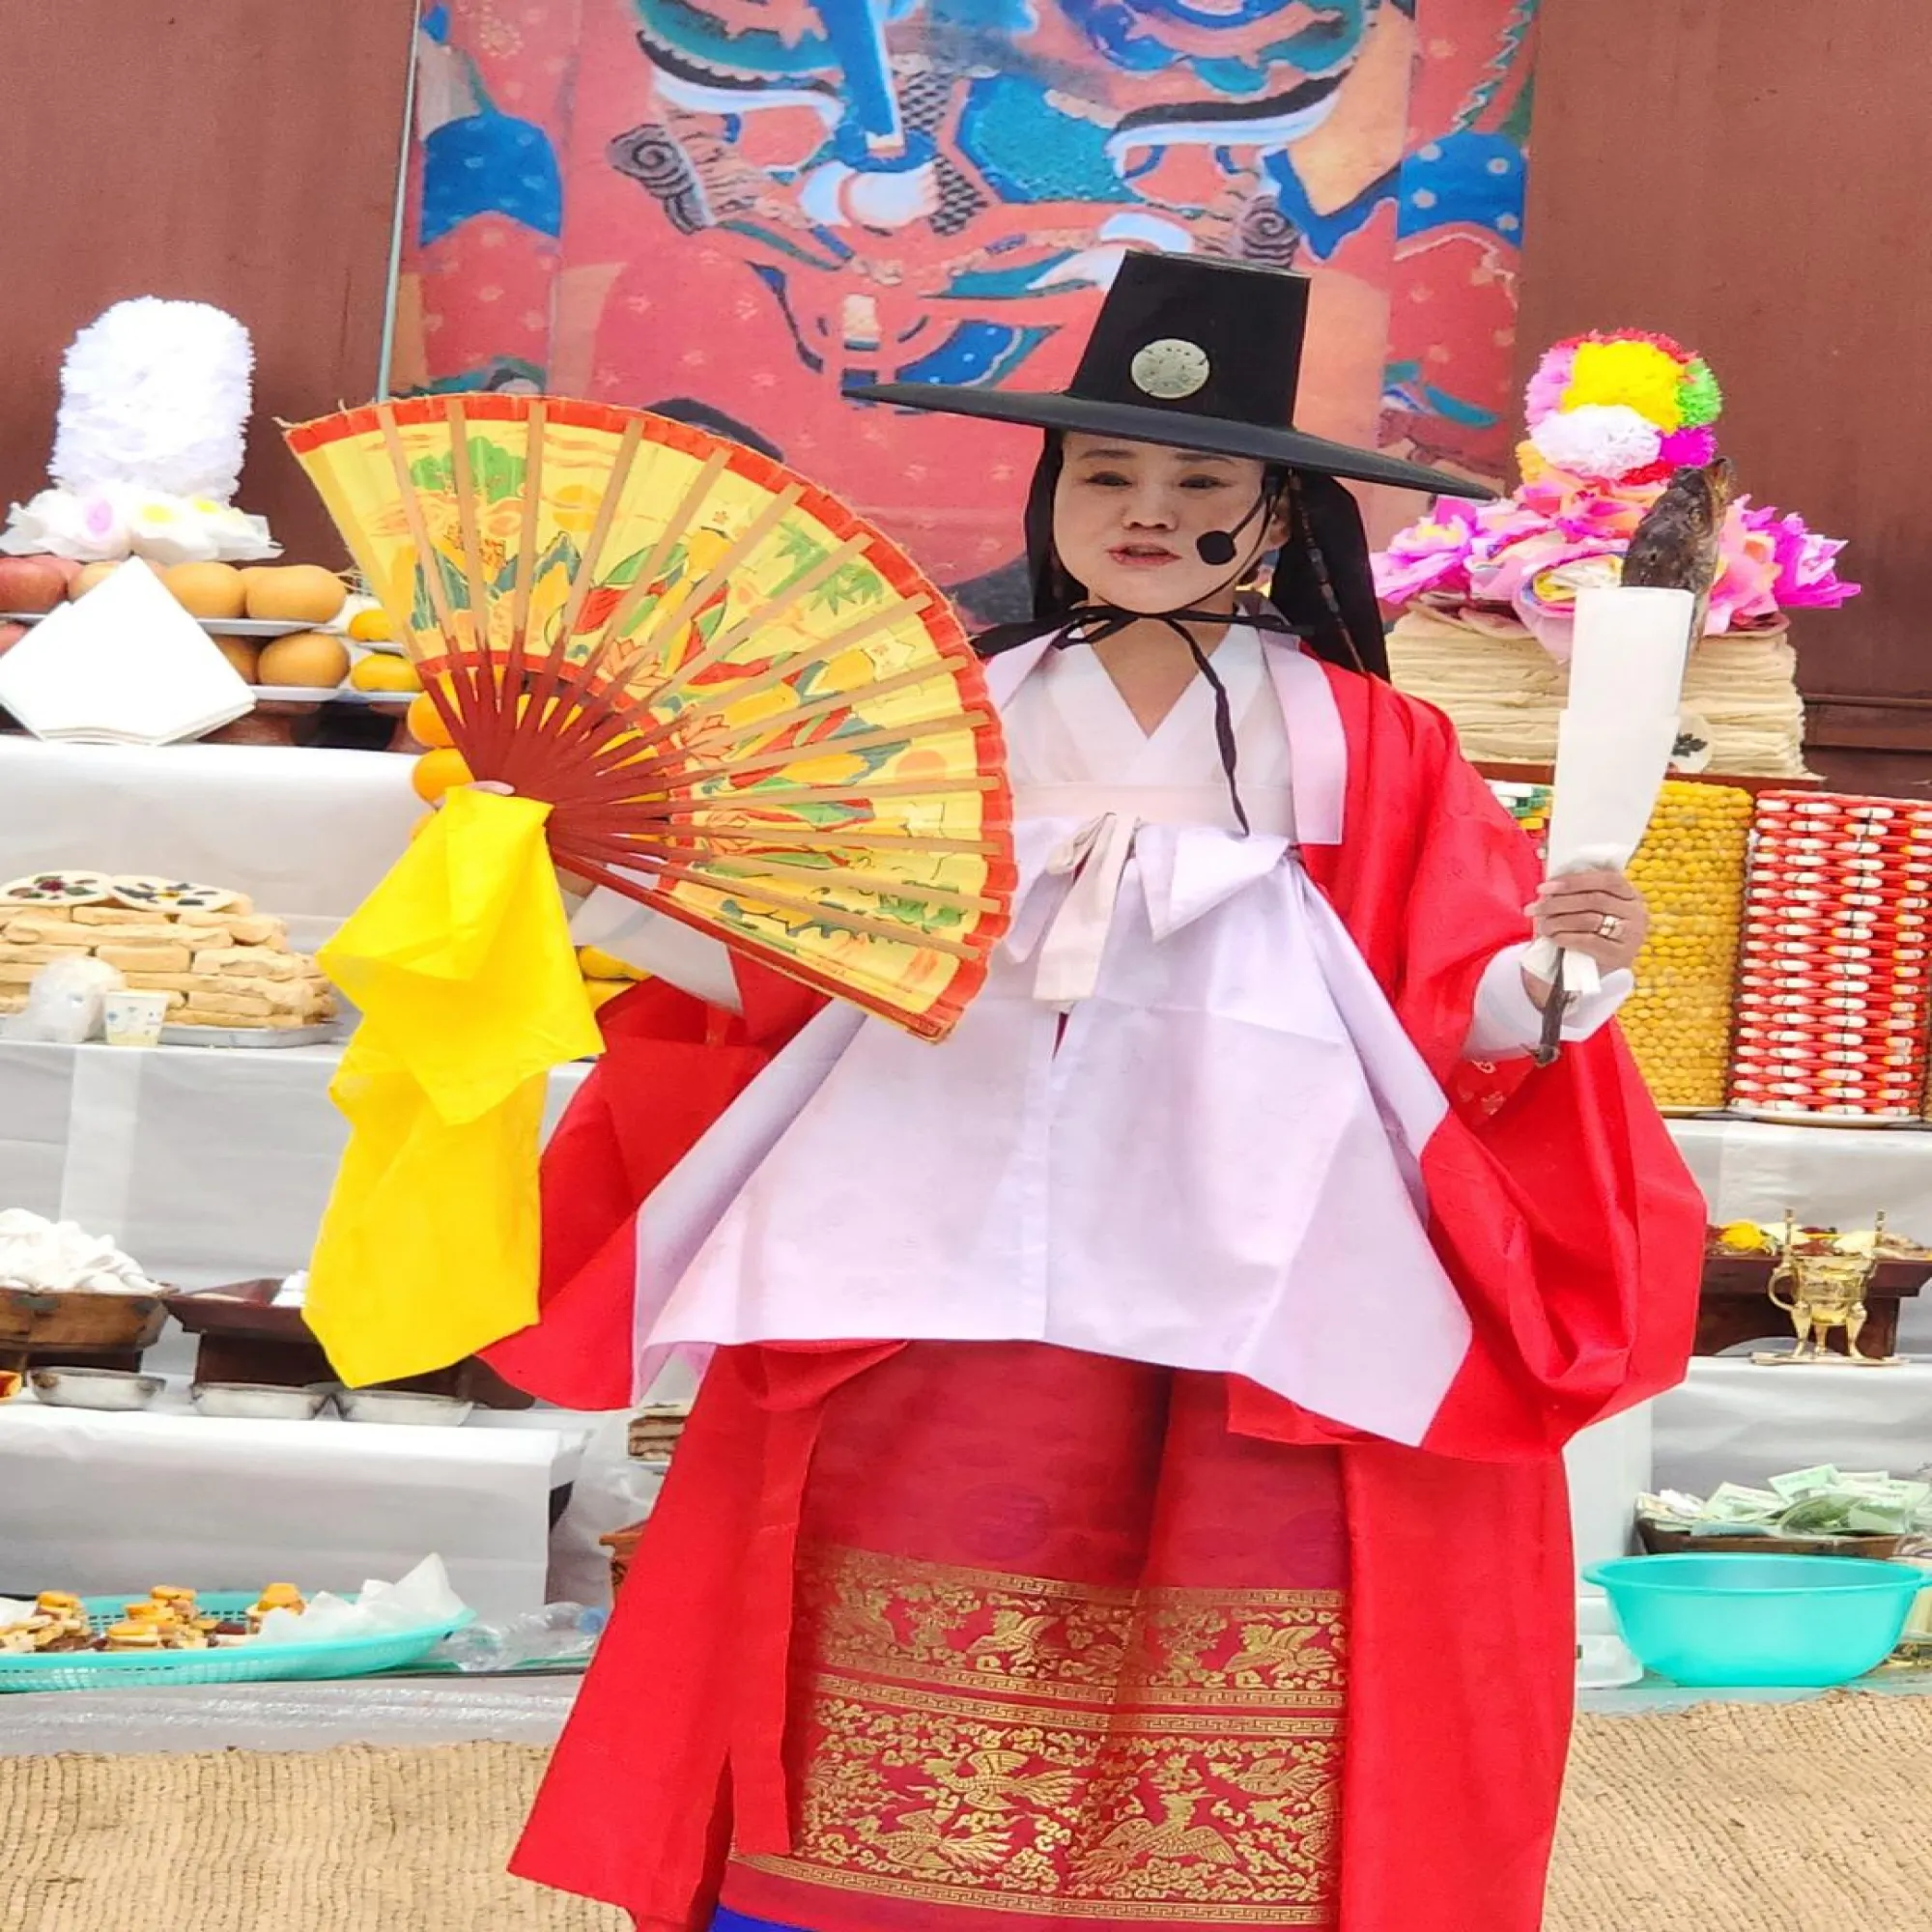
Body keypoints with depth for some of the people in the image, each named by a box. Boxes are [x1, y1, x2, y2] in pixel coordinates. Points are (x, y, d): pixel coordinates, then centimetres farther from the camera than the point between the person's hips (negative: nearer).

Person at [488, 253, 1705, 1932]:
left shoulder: (1364, 748, 8)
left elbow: (1459, 1010, 3)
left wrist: (1561, 971, -16)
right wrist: (604, 880, 3)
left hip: (1251, 1290, -1)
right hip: (954, 1265, 2)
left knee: (1219, 1690, -2)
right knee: (912, 1718, 2)